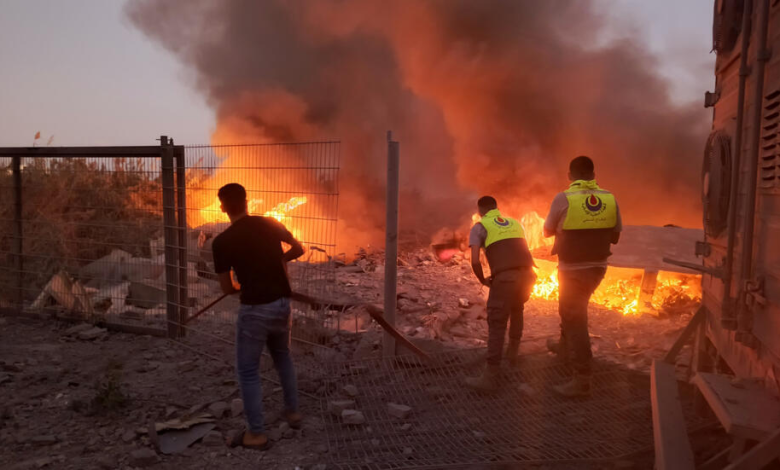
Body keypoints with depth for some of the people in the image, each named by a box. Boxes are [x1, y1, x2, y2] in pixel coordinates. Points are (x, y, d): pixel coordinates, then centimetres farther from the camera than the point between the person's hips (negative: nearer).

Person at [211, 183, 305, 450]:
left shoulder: (222, 242, -10)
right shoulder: (270, 224, 1)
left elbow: (227, 288, -4)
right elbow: (298, 250, 14)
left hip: (254, 309, -5)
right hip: (282, 302, 5)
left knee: (248, 371, 10)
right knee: (282, 356, 27)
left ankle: (256, 434, 17)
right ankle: (292, 412, 37)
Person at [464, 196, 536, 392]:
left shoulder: (479, 227, 10)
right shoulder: (515, 223, 26)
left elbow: (475, 261, -3)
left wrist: (483, 280, 14)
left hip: (505, 278, -5)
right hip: (527, 275, 6)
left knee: (496, 324, -1)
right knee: (517, 310, 32)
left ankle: (491, 377, -2)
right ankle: (512, 352, 41)